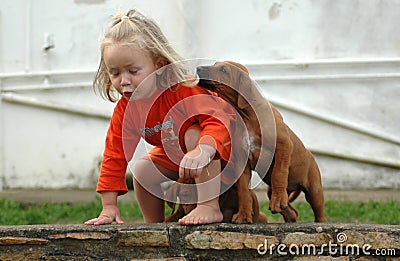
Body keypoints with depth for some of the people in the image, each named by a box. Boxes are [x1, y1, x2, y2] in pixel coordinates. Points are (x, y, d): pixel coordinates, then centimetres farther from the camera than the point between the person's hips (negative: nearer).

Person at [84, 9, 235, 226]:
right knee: (142, 170, -8)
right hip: (174, 154, 7)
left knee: (193, 134, -35)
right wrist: (109, 207, -15)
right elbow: (114, 155, -11)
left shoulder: (185, 89, -35)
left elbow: (219, 121, -47)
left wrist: (201, 152, -69)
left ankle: (210, 207, -38)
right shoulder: (124, 110, -16)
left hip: (223, 144, -7)